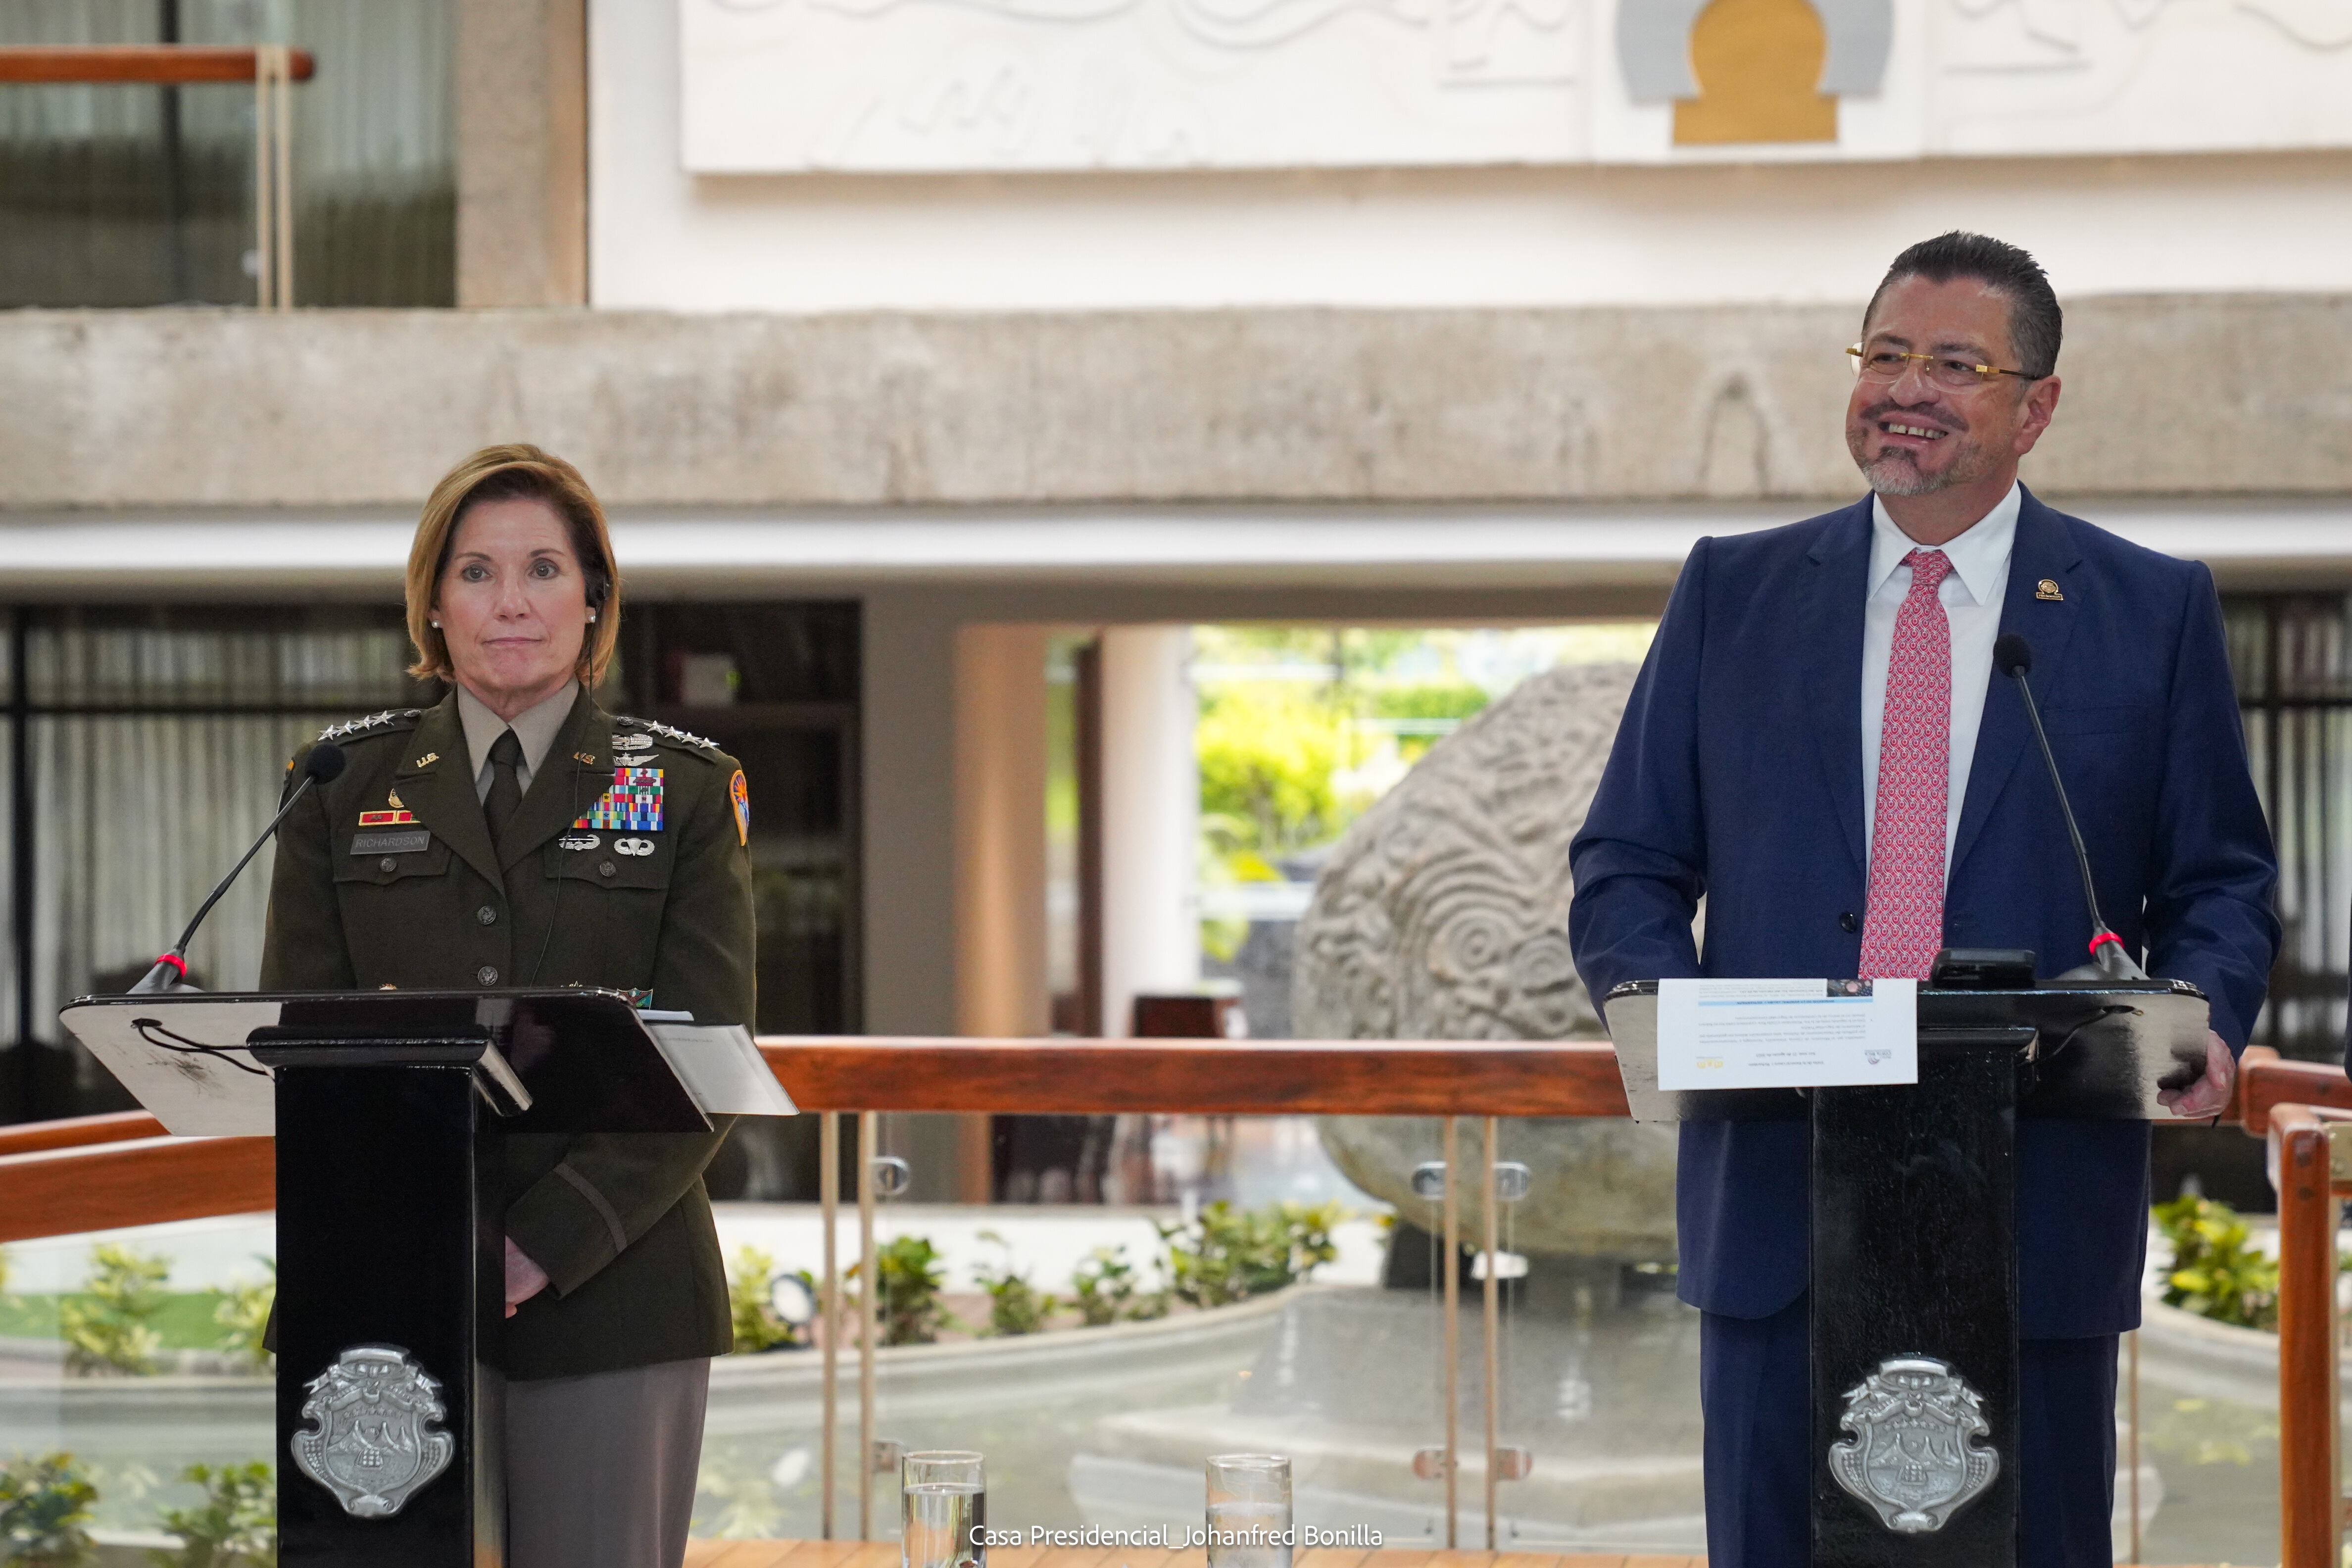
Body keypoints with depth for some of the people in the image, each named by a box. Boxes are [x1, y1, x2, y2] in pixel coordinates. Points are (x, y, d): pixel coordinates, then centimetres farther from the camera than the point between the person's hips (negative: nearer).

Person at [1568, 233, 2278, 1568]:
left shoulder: (2154, 609, 7)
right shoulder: (1732, 593, 10)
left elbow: (2220, 885, 8)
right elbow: (1629, 861, 10)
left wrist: (2202, 1023, -13)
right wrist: (1653, 996, -11)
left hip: (2039, 1205, -1)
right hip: (1779, 1195, 1)